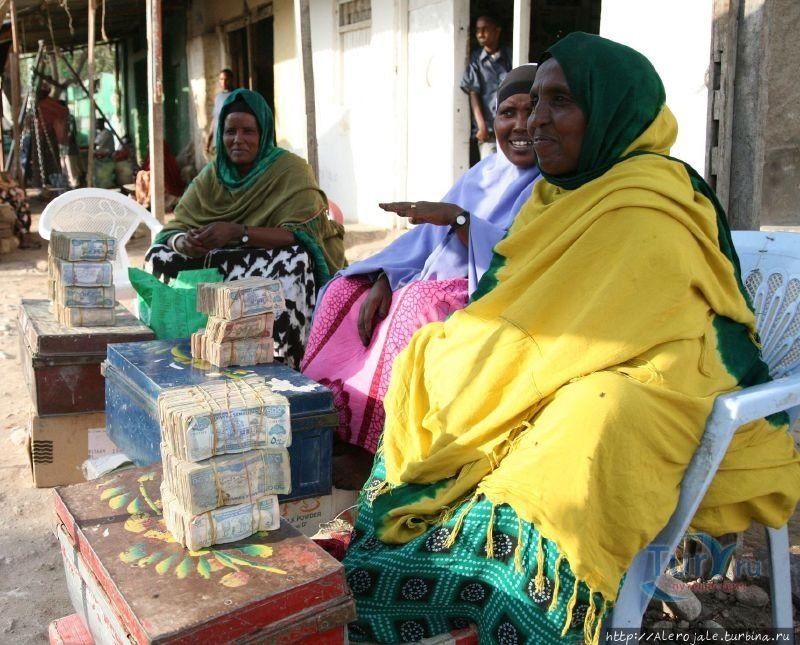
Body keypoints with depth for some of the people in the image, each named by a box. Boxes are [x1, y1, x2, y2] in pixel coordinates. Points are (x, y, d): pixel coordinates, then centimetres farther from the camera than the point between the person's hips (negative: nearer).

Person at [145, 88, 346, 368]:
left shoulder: (291, 169, -11)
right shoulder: (212, 175, 3)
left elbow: (299, 235, -22)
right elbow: (172, 231, -2)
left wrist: (238, 232, -33)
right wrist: (184, 242, -27)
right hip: (223, 264, 5)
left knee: (292, 261, -37)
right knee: (160, 256, -10)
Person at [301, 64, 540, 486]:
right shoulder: (482, 174, 16)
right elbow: (429, 234, 9)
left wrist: (458, 217, -27)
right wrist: (385, 279, -7)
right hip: (441, 284, 8)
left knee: (417, 303, -32)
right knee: (345, 291, -3)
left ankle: (370, 451, -22)